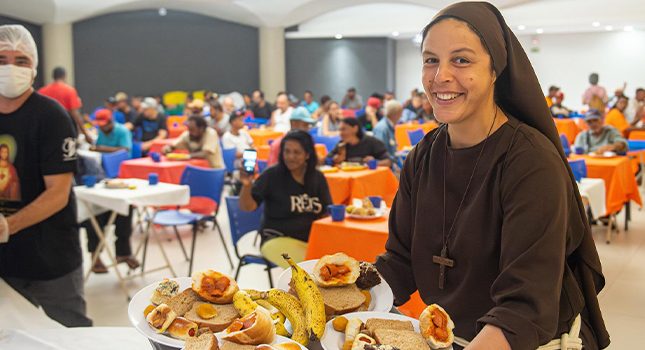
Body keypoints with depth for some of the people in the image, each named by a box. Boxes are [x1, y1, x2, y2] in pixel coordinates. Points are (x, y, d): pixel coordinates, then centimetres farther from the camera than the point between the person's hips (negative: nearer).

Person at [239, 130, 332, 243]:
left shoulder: (318, 178, 7)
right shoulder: (272, 174, -5)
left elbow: (326, 212, 13)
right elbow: (247, 207, -11)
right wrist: (247, 185, -29)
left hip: (311, 239, 4)